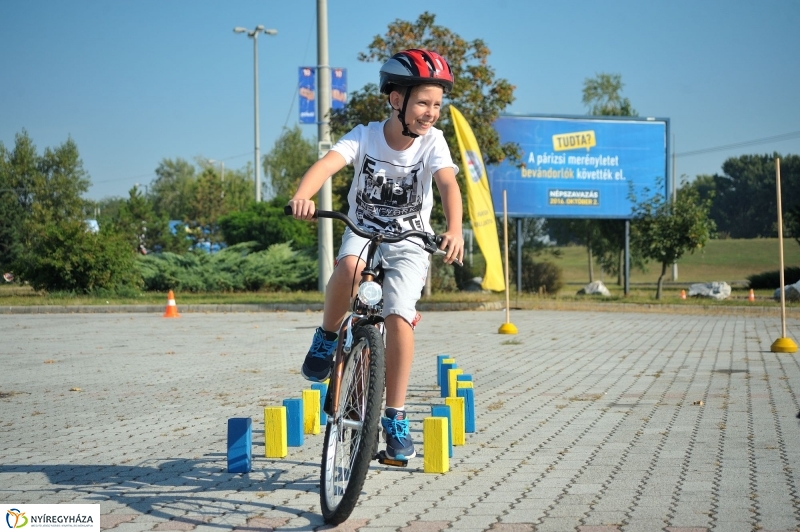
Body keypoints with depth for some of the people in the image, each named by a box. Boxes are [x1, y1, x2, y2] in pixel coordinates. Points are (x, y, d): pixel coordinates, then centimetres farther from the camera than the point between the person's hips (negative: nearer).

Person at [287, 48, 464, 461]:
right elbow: (328, 163, -32)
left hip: (409, 241, 0)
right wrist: (303, 195, -54)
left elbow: (448, 184, -30)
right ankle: (327, 336, -8)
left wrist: (454, 229, -51)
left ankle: (395, 417, -5)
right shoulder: (366, 136, -15)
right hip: (363, 231, 0)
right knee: (349, 267, -36)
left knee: (398, 318, -18)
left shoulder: (431, 142, -14)